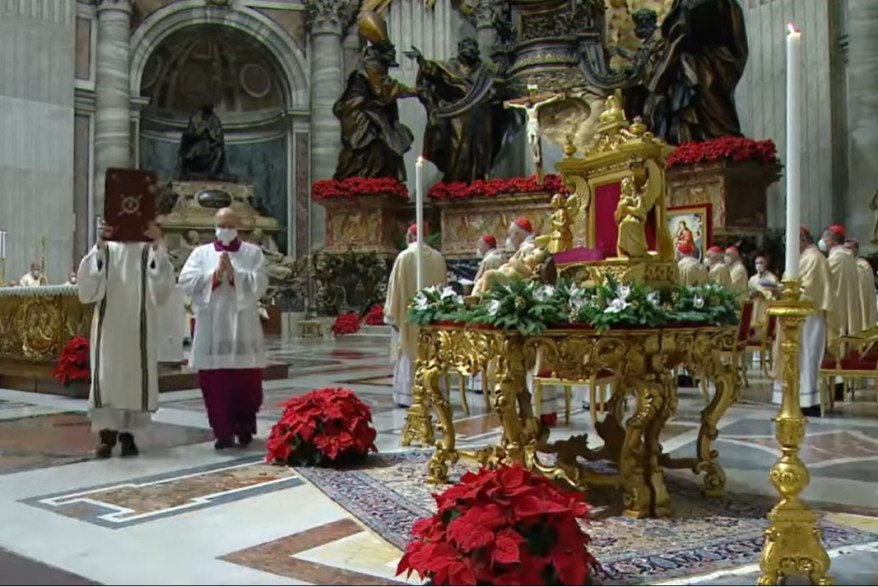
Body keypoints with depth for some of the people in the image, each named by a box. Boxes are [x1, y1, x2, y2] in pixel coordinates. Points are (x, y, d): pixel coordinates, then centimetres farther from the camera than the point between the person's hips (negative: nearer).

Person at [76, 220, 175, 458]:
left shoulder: (149, 250, 3)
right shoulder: (105, 248, 5)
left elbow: (163, 284, -12)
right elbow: (87, 283, -9)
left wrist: (157, 245, -22)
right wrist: (99, 246, -19)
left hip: (139, 327, 0)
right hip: (108, 324, 0)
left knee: (135, 377, 3)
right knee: (106, 376, -3)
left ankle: (128, 433, 13)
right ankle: (106, 433, 5)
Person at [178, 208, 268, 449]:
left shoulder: (253, 252, 8)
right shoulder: (201, 253, 11)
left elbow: (260, 284, -5)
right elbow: (185, 282, -3)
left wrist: (233, 273, -14)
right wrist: (215, 274, -12)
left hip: (243, 329, 0)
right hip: (212, 331, 1)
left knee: (247, 382, 4)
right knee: (214, 383, -1)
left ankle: (244, 427, 23)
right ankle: (223, 432, 7)